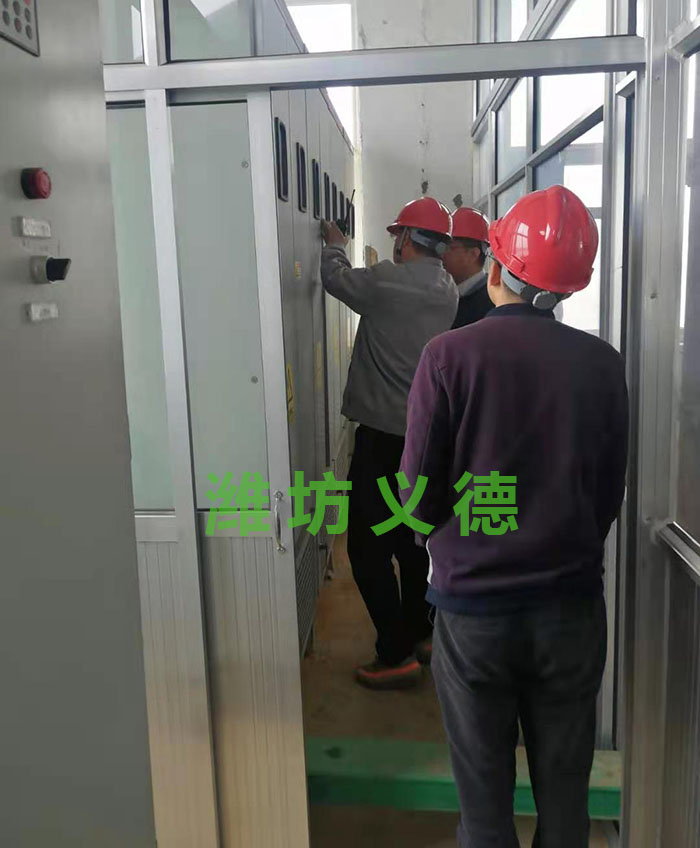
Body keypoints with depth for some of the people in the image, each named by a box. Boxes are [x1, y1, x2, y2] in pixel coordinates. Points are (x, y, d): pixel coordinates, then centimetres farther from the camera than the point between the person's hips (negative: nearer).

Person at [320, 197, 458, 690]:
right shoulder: (448, 291, 6)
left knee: (369, 546, -1)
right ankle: (419, 632, 31)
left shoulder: (388, 281, -14)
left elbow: (336, 279, 4)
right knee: (409, 537, 19)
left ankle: (397, 656, 2)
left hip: (383, 434, -8)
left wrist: (335, 245, 22)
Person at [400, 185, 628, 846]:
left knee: (485, 793, 16)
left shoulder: (449, 355, -14)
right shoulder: (602, 363, -6)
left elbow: (419, 488, -11)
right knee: (565, 789, 20)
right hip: (571, 605, 3)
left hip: (472, 606, -2)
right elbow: (612, 489, 1)